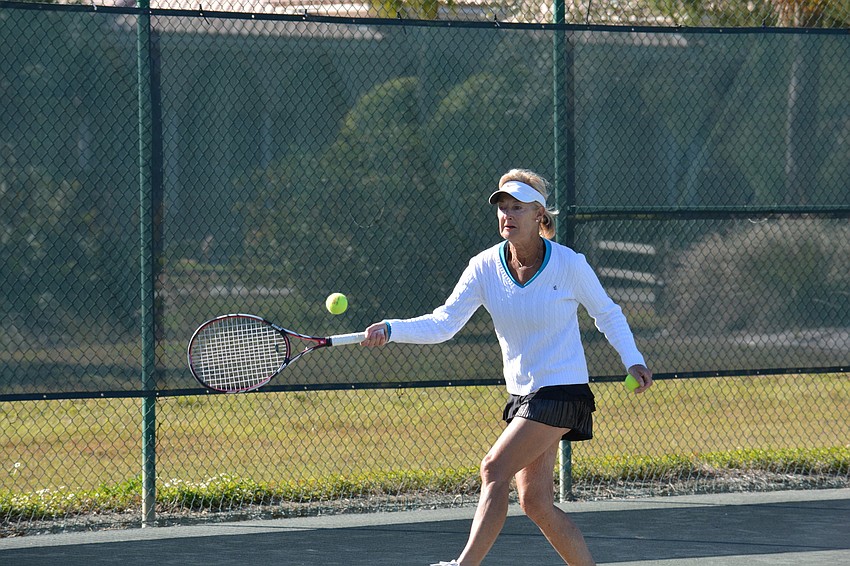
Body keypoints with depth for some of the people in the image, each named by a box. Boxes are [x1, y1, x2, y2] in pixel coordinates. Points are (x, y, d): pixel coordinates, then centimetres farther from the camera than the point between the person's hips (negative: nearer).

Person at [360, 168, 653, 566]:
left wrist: (633, 360, -6)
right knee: (535, 502, 4)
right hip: (522, 395, 5)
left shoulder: (569, 265, -11)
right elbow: (443, 324, -8)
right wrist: (391, 330, -23)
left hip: (562, 391, -5)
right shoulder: (485, 267, -3)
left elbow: (607, 314, 5)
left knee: (494, 469, -19)